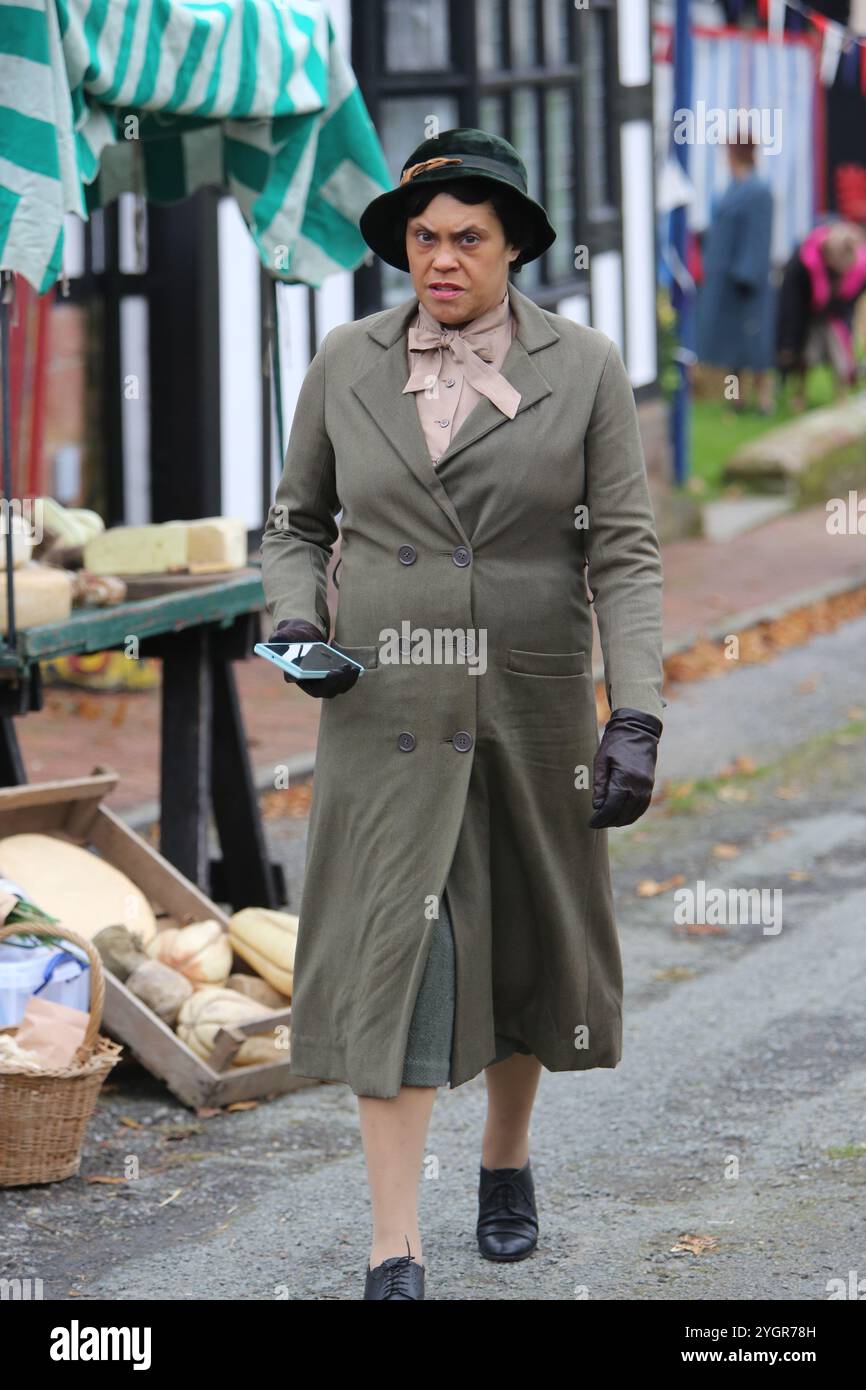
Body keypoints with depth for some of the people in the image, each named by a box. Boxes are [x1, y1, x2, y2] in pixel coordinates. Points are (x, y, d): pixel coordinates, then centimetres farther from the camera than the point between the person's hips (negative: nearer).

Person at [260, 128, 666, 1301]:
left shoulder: (583, 369, -5)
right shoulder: (348, 365, 0)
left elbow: (624, 555, -7)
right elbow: (296, 523, 12)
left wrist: (637, 721, -15)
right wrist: (295, 622, -8)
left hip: (532, 708, 0)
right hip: (389, 714, 0)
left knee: (521, 943, 15)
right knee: (394, 959, -9)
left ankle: (507, 1159, 43)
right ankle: (395, 1260, -10)